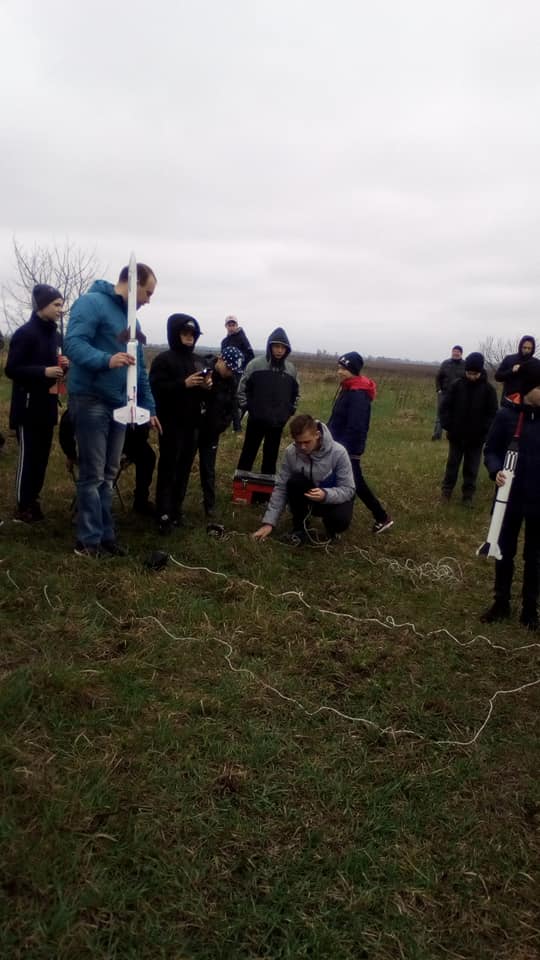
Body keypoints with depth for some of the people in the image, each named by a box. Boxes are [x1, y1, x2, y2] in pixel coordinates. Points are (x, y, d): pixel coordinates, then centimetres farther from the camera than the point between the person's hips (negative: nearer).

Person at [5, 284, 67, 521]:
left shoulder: (55, 334, 13)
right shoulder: (25, 333, -11)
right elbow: (11, 369, -14)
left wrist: (63, 366, 2)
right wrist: (44, 371, -23)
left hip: (47, 405, 8)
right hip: (28, 406, -8)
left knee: (42, 455, 10)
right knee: (28, 456, -4)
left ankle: (33, 500, 20)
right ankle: (23, 506, 4)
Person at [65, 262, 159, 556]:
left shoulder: (130, 317, 18)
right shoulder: (91, 303, -9)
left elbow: (139, 367, 21)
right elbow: (73, 343, -22)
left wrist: (148, 407, 18)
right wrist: (106, 359, -38)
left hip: (119, 404, 9)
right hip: (90, 400, -8)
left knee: (108, 474, 12)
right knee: (92, 474, -3)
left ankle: (105, 534, 20)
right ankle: (89, 540, 6)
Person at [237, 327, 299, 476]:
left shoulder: (291, 369, 3)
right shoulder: (255, 364, -8)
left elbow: (295, 393, 16)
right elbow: (243, 387, -1)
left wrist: (290, 411, 10)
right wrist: (245, 407, -3)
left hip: (278, 421, 3)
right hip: (256, 419, -3)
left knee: (271, 455, 14)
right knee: (248, 452, 7)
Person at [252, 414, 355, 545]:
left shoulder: (338, 452, -25)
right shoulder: (291, 452, -18)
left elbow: (348, 490, -20)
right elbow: (281, 488, -13)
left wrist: (326, 495, -41)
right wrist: (269, 522, -21)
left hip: (334, 498, -2)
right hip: (308, 499, 2)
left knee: (340, 520, -35)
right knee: (294, 481, -30)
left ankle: (331, 526, 4)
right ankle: (300, 528, -10)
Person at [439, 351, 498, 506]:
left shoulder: (488, 389, -7)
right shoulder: (457, 385, -5)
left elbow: (492, 413, -5)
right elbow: (445, 406, -2)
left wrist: (484, 431, -14)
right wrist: (447, 425, -10)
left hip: (476, 437, -1)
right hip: (456, 434, 1)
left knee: (471, 468, 9)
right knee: (452, 463, 14)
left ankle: (468, 494, 20)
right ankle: (446, 489, 28)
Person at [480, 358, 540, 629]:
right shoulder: (507, 414, -10)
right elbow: (491, 450, -2)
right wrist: (496, 471, -22)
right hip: (511, 497, -1)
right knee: (505, 551, 13)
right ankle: (501, 603, 30)